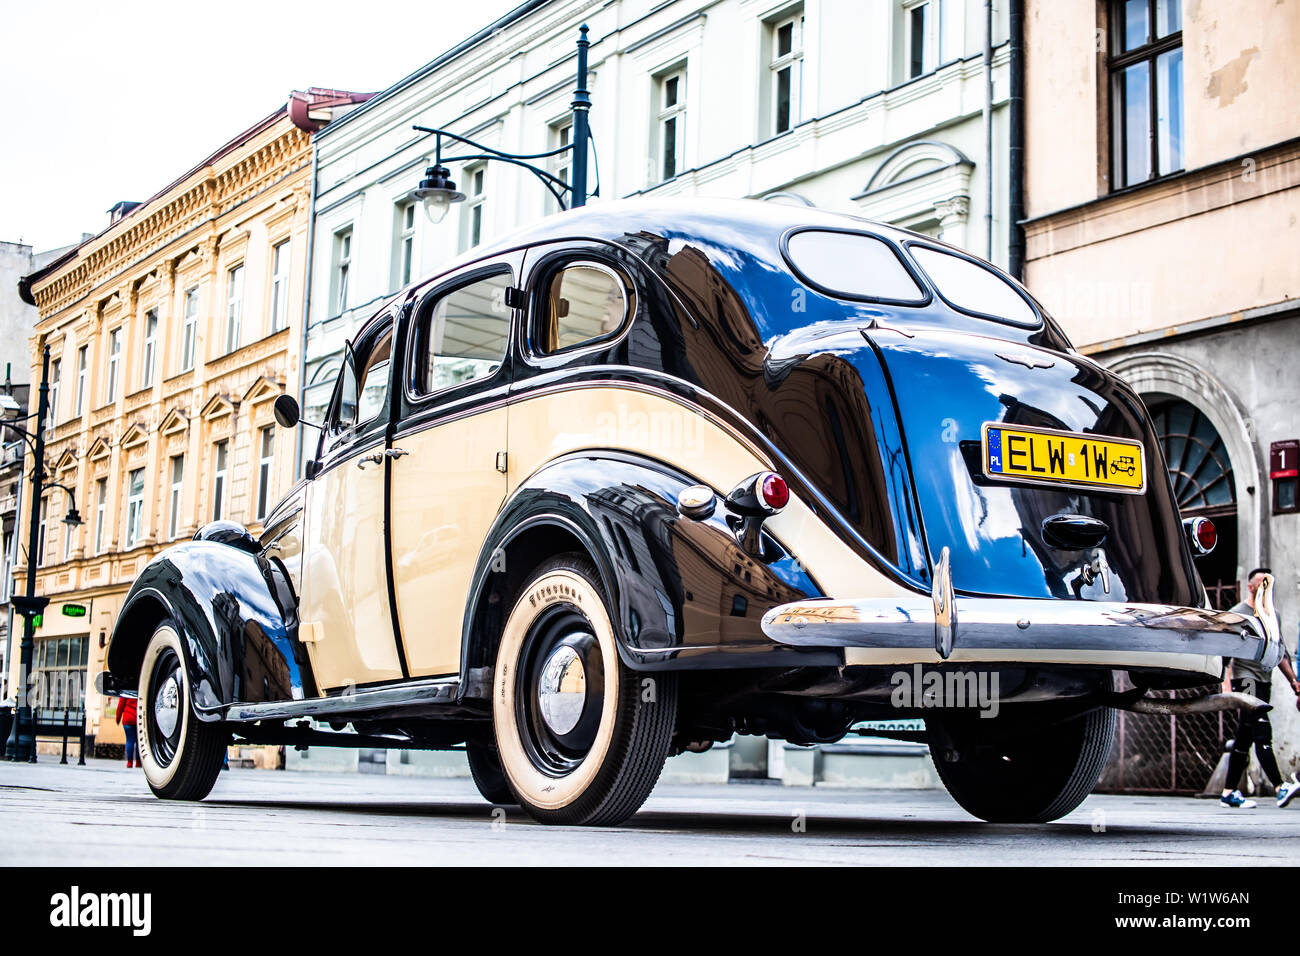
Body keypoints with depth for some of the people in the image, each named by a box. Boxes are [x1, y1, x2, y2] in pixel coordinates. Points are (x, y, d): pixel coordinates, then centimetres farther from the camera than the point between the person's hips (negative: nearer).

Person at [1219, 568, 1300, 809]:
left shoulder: (1272, 615, 18)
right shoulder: (1237, 613, -3)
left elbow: (1280, 653, 23)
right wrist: (1228, 687, -19)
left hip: (1264, 680, 7)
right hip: (1245, 678, -7)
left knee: (1244, 739, 7)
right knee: (1262, 732, -17)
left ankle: (1229, 793, 10)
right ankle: (1281, 788, -25)